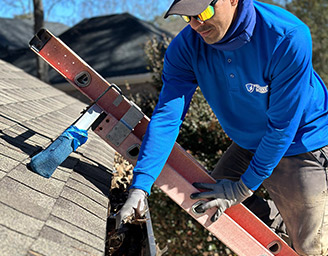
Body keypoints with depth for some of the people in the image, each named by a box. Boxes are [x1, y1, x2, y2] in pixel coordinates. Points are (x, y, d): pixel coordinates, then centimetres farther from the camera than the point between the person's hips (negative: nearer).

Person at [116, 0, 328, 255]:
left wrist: (244, 188, -21)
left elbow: (282, 126, -26)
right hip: (248, 145, 5)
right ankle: (272, 215, 30)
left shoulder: (289, 38, -32)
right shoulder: (185, 47, -18)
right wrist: (140, 186, -32)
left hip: (302, 146, -5)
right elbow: (167, 115, -23)